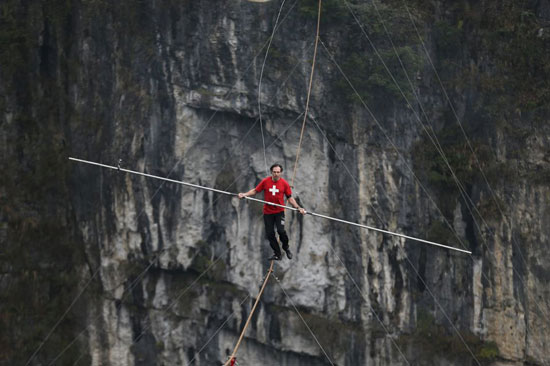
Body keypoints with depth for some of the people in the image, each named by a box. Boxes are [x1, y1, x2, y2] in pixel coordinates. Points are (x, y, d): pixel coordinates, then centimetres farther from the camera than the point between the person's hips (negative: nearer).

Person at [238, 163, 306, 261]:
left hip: (279, 211, -2)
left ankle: (286, 247, 11)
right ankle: (277, 254, 15)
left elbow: (290, 198, 5)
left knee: (281, 230, -18)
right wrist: (244, 194, -7)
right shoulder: (265, 181, -2)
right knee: (269, 233, 1)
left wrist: (298, 208, -4)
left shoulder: (284, 183, -2)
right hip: (268, 212, 2)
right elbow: (255, 191, 6)